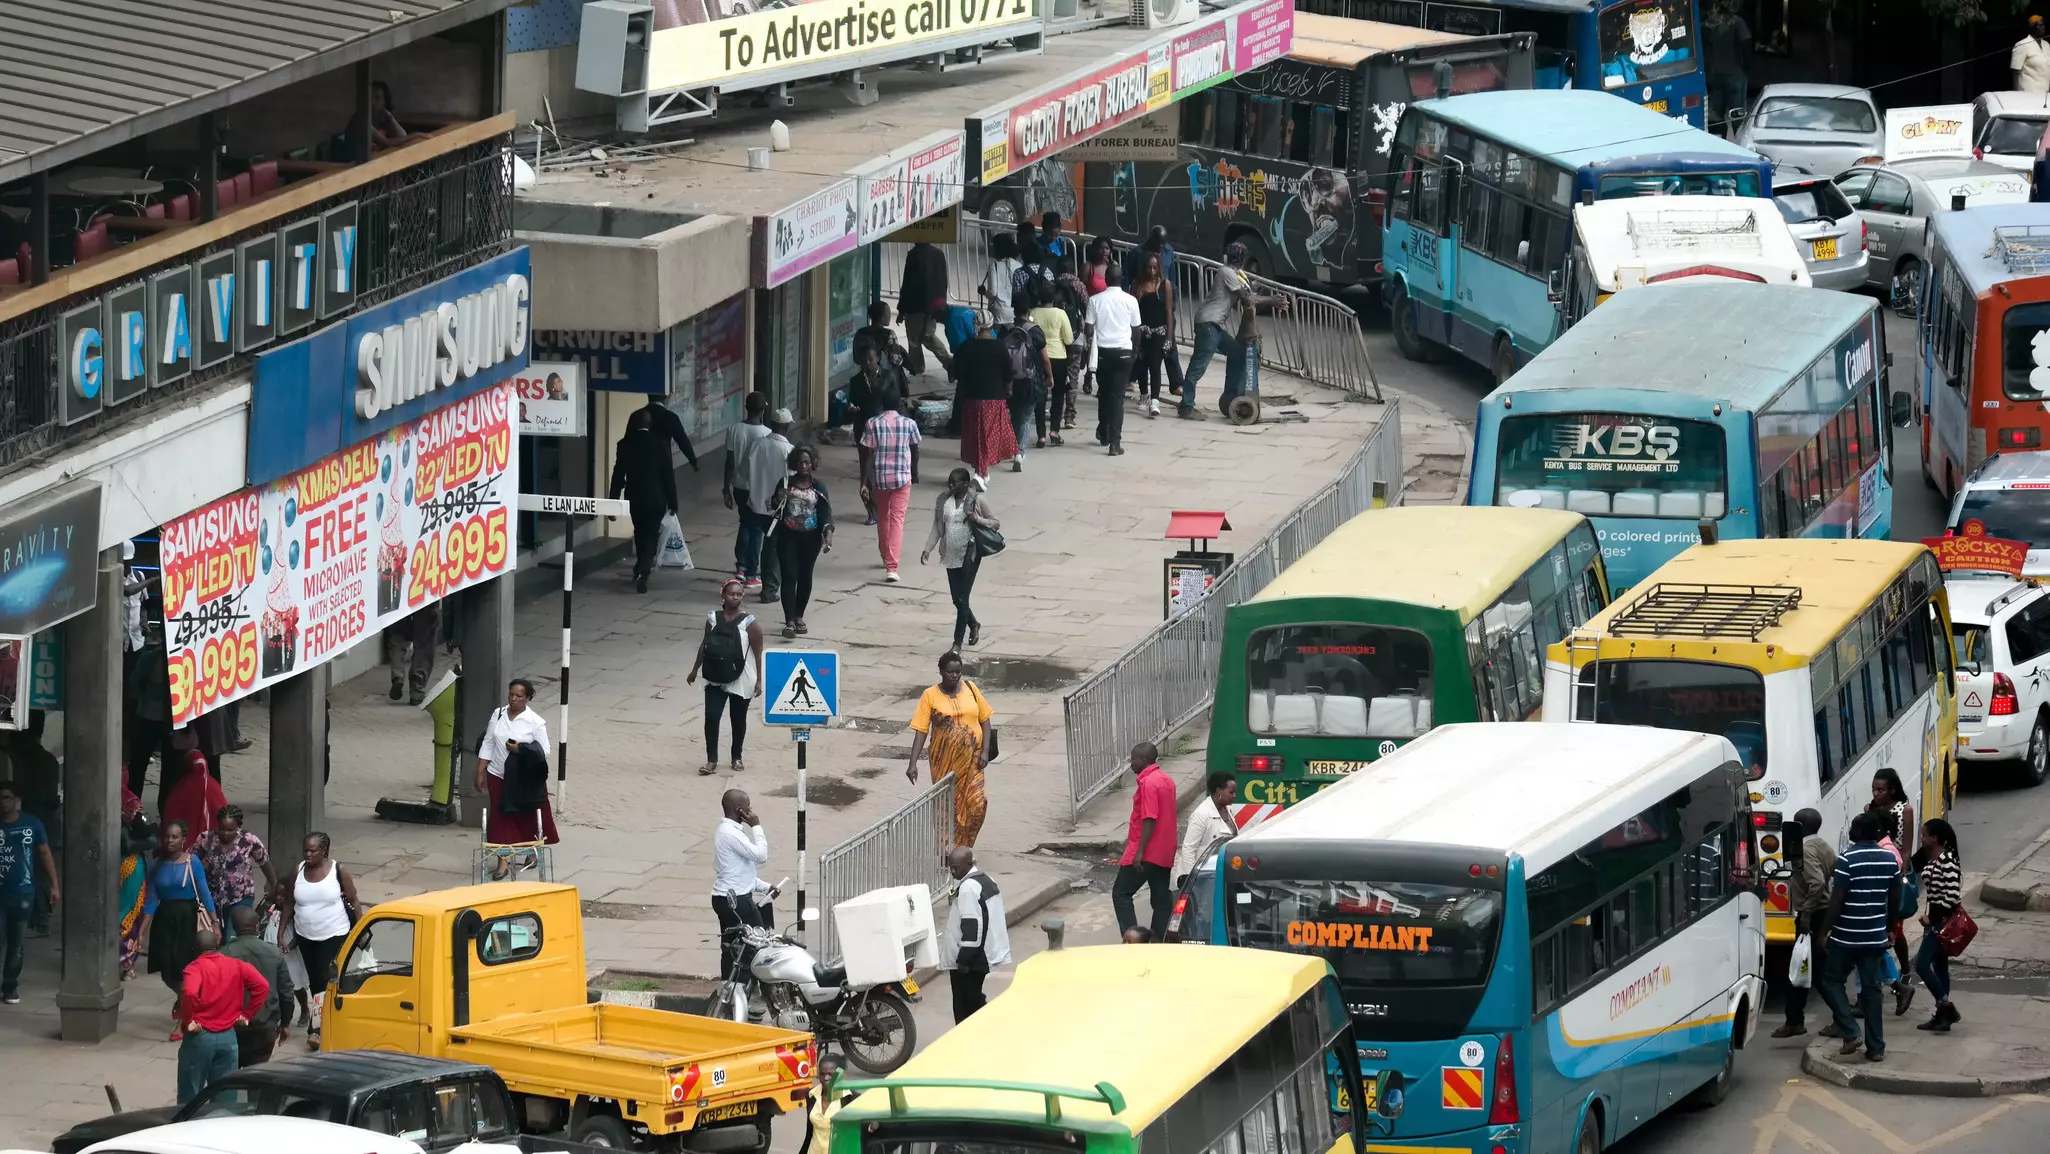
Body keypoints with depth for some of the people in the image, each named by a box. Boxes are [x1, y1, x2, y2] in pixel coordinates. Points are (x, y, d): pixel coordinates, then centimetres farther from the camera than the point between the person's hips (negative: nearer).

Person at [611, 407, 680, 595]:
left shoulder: (625, 445, -5)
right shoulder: (660, 444, -8)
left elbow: (618, 474, -4)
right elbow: (668, 474, -6)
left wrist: (613, 502, 1)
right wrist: (672, 501, 1)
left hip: (634, 497, 2)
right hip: (655, 498, -2)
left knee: (640, 533, 22)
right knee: (651, 535, 4)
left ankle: (642, 569, 34)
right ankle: (642, 572, -13)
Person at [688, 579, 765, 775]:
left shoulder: (749, 623, -10)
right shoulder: (713, 618, 1)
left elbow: (757, 653, -7)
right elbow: (705, 645, 11)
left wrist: (759, 681, -9)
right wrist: (695, 670, 15)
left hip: (740, 680, -2)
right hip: (715, 678, 2)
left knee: (738, 720, 11)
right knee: (711, 717, -5)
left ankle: (737, 758, 28)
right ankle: (711, 761, 1)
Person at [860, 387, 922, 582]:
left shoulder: (872, 424, -5)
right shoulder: (909, 424, -4)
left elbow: (867, 455, -8)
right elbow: (915, 451, 9)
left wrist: (864, 483, -6)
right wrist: (914, 473, 27)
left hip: (879, 478, 1)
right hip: (902, 478, -1)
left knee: (882, 517, 23)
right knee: (897, 520, -3)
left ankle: (886, 557, 40)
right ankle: (891, 567, -14)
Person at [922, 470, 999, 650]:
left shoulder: (978, 500, -8)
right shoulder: (943, 500, 4)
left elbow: (996, 523, -1)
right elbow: (937, 527, 9)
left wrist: (978, 519, -21)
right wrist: (928, 549, -2)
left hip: (969, 555, -5)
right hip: (951, 555, 5)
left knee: (962, 599, -5)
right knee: (956, 598, 12)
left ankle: (957, 642, 2)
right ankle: (973, 625, 40)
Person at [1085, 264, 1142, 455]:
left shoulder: (1095, 300, -3)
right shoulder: (1130, 301, -2)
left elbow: (1088, 329, -2)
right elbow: (1136, 330, 3)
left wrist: (1093, 344, 18)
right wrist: (1135, 349, 21)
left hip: (1102, 351, 1)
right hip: (1123, 352, -1)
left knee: (1103, 393, 19)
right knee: (1117, 396, -1)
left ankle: (1104, 434, 34)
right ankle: (1115, 442, -9)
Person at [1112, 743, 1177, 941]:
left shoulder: (1148, 783, -17)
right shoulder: (1166, 780, 12)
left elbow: (1149, 819, -23)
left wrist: (1139, 851, -22)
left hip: (1145, 853, -9)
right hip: (1164, 853, 9)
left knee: (1121, 893, -2)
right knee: (1161, 899, 9)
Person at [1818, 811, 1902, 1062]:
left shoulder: (1848, 860, -16)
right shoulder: (1890, 860, 3)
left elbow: (1837, 900, -17)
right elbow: (1895, 899, 10)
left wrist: (1825, 930, -9)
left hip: (1846, 936, -5)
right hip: (1876, 936, 5)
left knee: (1831, 981, 11)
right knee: (1871, 988, 10)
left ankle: (1851, 1033, -2)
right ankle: (1876, 1047, 9)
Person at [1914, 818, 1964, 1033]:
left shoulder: (1947, 860, -20)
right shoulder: (1931, 858, 8)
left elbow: (1952, 895, -23)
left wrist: (1934, 918, -17)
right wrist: (1929, 916, 8)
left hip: (1943, 921, -10)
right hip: (1935, 919, 10)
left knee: (1922, 965, -11)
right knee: (1939, 966, 14)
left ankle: (1947, 1009, -5)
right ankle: (1942, 1015, 20)